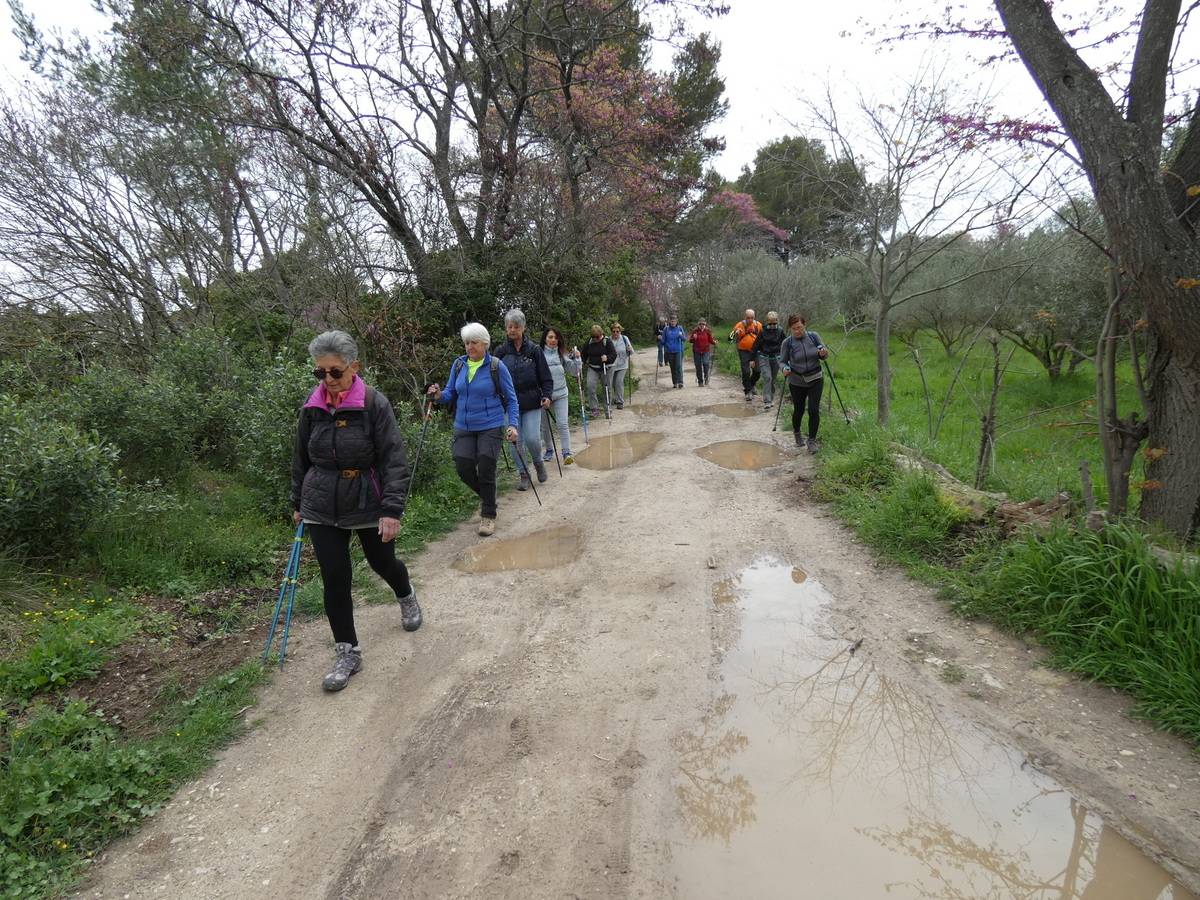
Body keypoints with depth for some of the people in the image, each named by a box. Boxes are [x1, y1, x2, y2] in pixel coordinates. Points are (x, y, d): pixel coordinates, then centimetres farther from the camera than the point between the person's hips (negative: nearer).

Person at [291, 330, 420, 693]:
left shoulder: (374, 403, -15)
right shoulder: (312, 407, -2)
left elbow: (394, 459, -17)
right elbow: (301, 458, 11)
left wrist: (391, 510, -23)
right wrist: (298, 503, 16)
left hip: (368, 506, -3)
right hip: (322, 509, 3)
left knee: (382, 562, 16)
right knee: (334, 579, 2)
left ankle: (406, 596, 51)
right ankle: (347, 653, 16)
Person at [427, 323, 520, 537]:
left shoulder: (496, 367, -7)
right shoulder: (458, 365, 4)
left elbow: (511, 399, -2)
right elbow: (451, 393, 10)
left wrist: (513, 425, -12)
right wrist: (440, 395, -12)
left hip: (491, 426, -3)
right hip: (464, 427, 4)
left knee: (485, 469, -6)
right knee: (464, 469, -4)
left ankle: (488, 515, 13)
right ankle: (486, 495, 29)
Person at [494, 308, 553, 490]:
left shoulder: (534, 350, -1)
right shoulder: (501, 352, 3)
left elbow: (545, 377, 1)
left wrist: (547, 395, -13)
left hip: (532, 402, -2)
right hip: (510, 404, 2)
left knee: (532, 438, -9)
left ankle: (538, 462, 22)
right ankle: (523, 474, 19)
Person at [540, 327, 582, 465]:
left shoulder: (562, 354, 3)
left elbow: (573, 371, 5)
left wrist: (576, 358, -10)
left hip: (561, 394, 1)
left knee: (563, 424, -8)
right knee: (545, 426, 12)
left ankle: (566, 453, -6)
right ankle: (549, 450, 30)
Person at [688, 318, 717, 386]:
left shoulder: (708, 331, 4)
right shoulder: (695, 331, 1)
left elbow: (710, 340, 8)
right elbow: (690, 341, 3)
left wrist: (714, 342, -13)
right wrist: (693, 338, -18)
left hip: (706, 351, 0)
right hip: (697, 351, 0)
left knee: (706, 363, -20)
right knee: (698, 367, 3)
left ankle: (706, 377, 4)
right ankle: (700, 381, 15)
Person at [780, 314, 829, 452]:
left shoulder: (814, 336, -5)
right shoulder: (787, 342, -10)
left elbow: (823, 353, 7)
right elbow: (782, 361, -2)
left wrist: (823, 354, -17)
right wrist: (785, 369, -24)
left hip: (815, 379, 1)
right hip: (797, 382, -1)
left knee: (814, 410, -8)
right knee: (798, 410, 10)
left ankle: (812, 440, 6)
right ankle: (796, 432, 42)